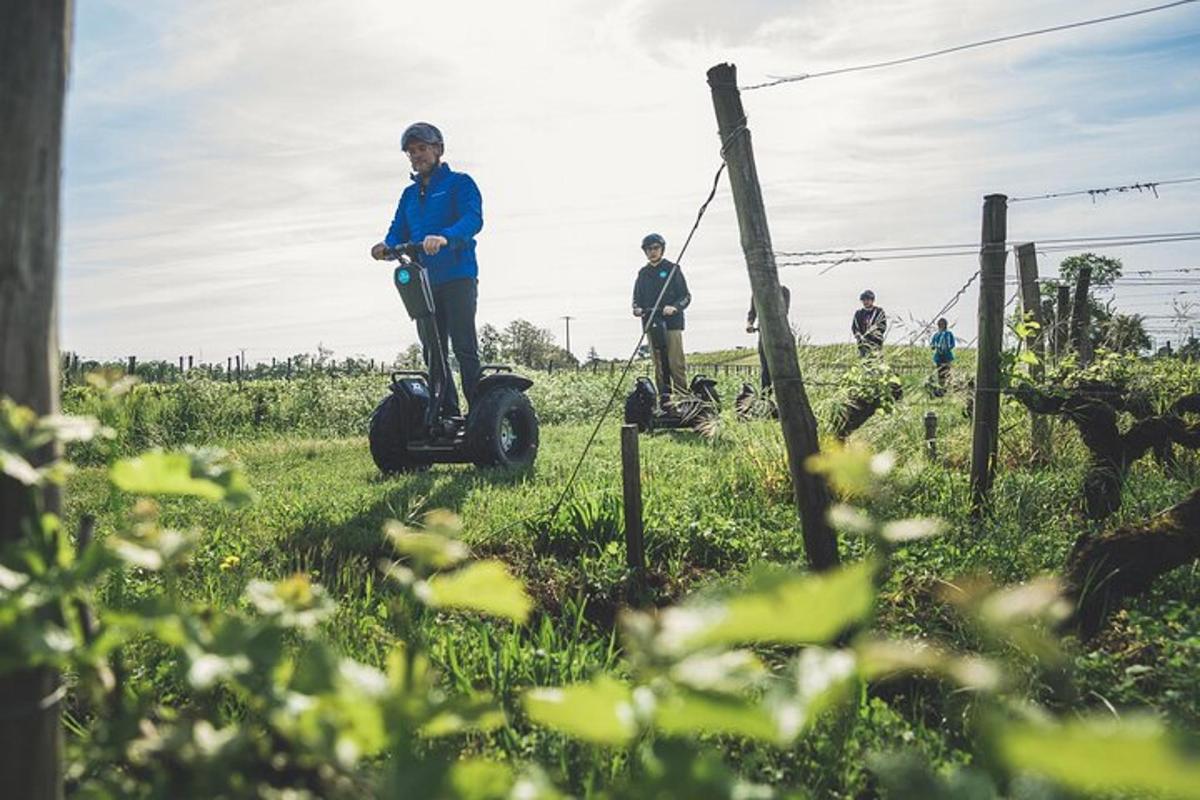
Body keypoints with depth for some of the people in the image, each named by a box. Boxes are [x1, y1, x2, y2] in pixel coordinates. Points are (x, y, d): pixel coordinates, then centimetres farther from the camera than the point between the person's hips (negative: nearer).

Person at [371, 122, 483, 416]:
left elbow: (473, 219, -15)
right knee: (433, 353, 6)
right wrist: (387, 246, -10)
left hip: (458, 278, -6)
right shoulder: (410, 194, 22)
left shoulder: (459, 183, 2)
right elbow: (398, 232, 14)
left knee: (464, 347, -11)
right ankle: (449, 415, 11)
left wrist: (445, 237, -34)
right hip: (424, 281, 7)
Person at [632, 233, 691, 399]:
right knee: (659, 365, 4)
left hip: (672, 324, -4)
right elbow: (637, 298, 20)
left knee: (676, 363, -10)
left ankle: (682, 396, -8)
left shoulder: (672, 269, 5)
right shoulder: (643, 273, 16)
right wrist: (637, 308, -3)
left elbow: (686, 296, 2)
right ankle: (664, 397, 7)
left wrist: (674, 307, -17)